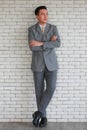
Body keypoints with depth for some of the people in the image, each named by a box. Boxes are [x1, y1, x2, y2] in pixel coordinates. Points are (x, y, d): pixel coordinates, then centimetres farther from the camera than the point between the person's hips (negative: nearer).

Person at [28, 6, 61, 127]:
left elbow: (58, 43, -14)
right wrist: (49, 43, -14)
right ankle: (43, 116, 16)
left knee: (50, 88, -13)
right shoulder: (31, 29, -1)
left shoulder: (53, 28, 3)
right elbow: (32, 47, -15)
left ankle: (39, 112, 4)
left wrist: (41, 43, -20)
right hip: (38, 64, 0)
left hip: (51, 64, 1)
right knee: (39, 91, 2)